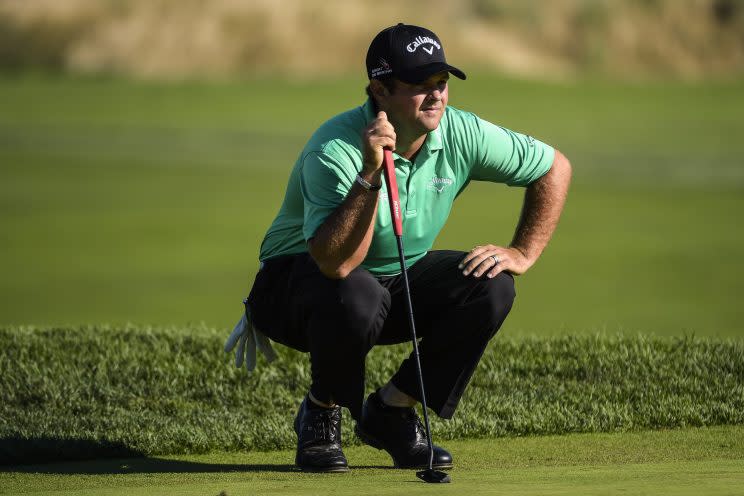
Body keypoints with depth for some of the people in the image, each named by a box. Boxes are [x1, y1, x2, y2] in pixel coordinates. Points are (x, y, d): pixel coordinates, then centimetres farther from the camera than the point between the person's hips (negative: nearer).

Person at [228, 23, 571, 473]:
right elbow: (336, 262, -42)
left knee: (490, 287, -19)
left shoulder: (461, 134, -13)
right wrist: (371, 173, -48)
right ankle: (321, 414, -8)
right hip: (299, 277, -6)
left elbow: (555, 167, 2)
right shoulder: (335, 149, -31)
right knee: (356, 295, -40)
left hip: (398, 279, 6)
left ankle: (392, 411, -1)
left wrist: (523, 254, -6)